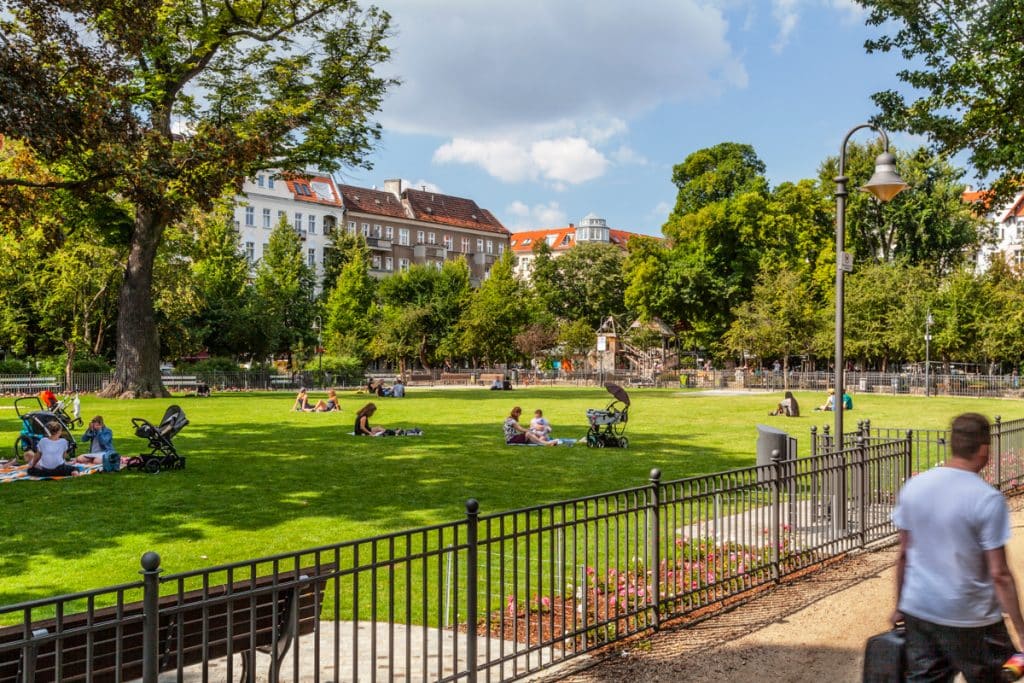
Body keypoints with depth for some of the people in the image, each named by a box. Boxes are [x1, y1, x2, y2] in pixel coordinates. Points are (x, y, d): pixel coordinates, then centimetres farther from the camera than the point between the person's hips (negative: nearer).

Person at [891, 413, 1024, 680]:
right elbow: (999, 574, -15)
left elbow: (903, 555, 6)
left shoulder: (913, 487, -1)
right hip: (970, 619, -4)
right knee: (987, 676, 15)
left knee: (923, 677, 13)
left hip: (918, 610, 5)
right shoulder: (988, 499, -16)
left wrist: (900, 606, 16)